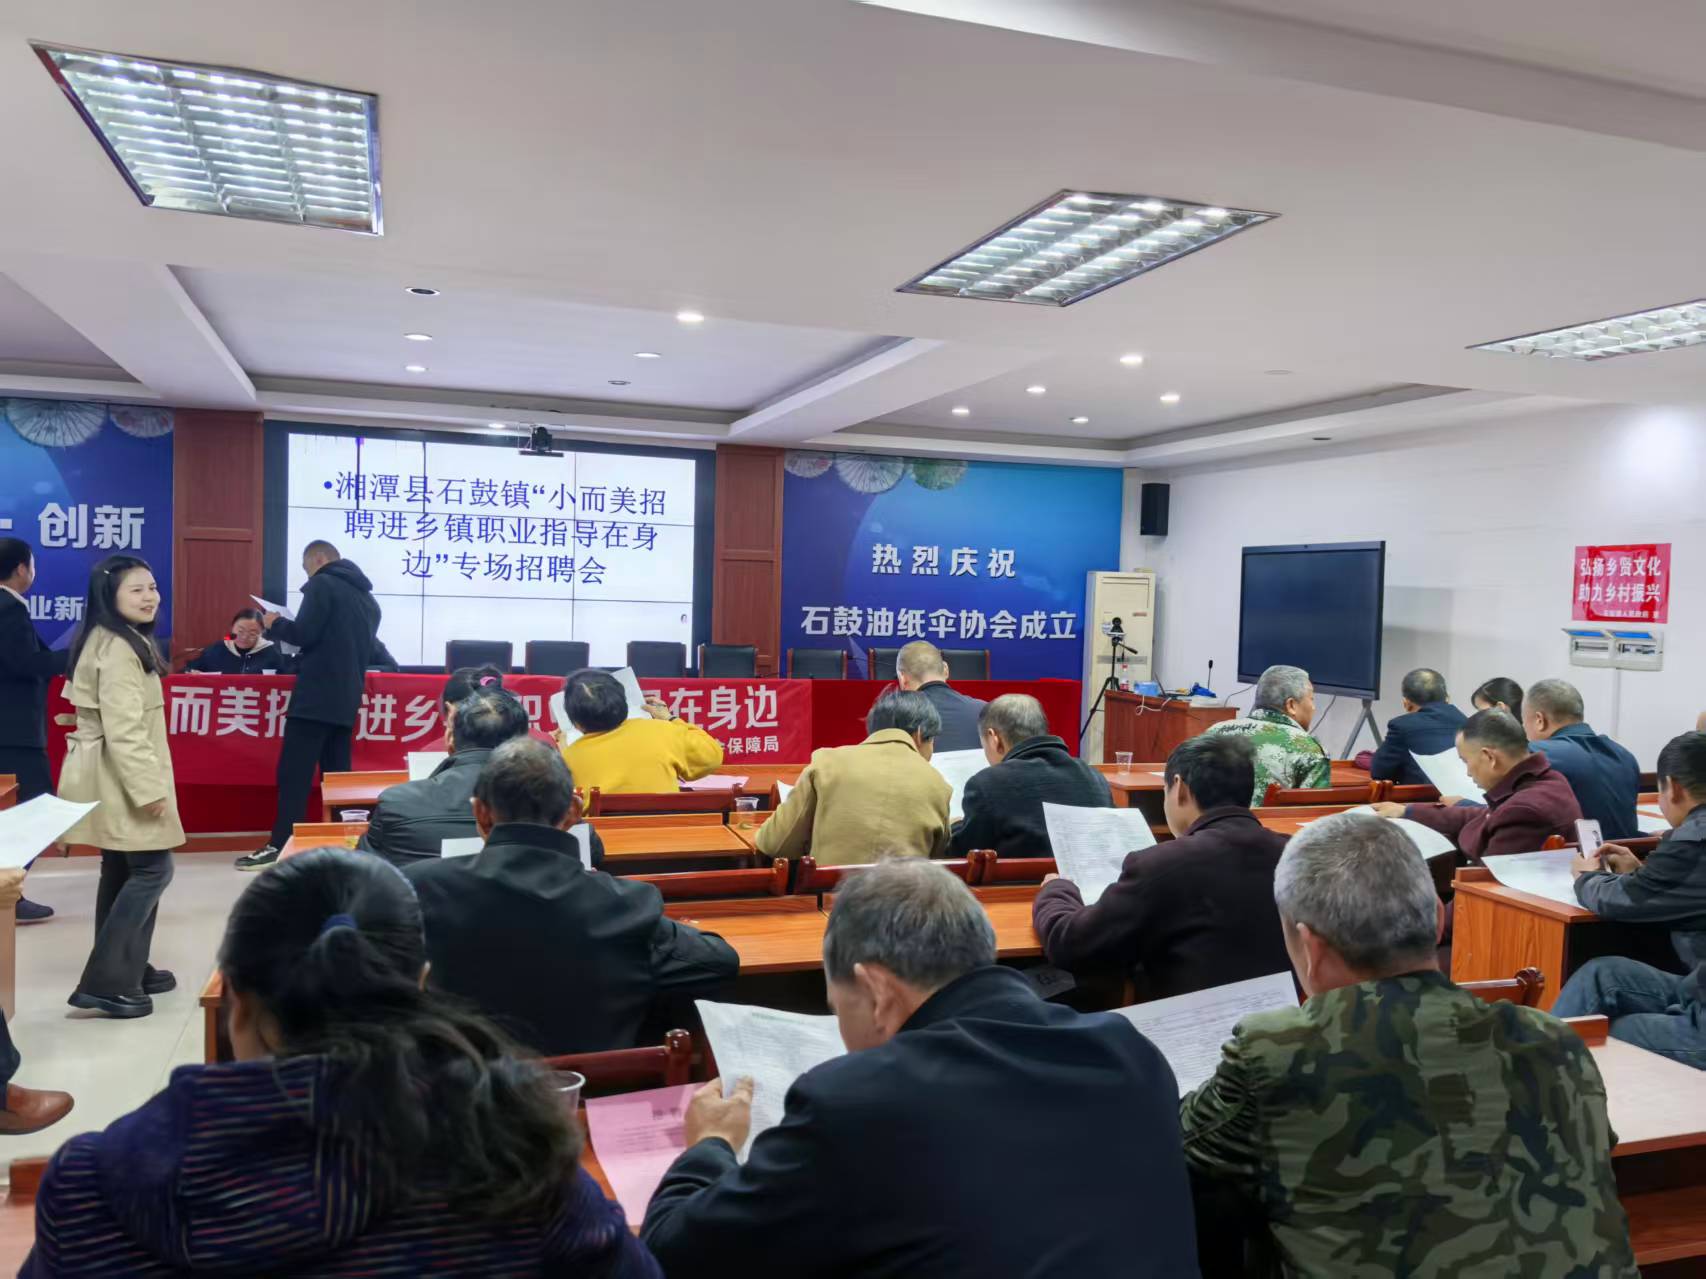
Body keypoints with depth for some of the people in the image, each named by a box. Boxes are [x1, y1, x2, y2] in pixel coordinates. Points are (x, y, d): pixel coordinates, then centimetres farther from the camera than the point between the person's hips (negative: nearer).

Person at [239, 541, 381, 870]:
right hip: (347, 698, 8)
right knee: (336, 772, 9)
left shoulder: (323, 584, -6)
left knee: (294, 772, -6)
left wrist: (275, 624, 3)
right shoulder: (368, 598, 18)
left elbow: (304, 634, -14)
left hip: (316, 695, -8)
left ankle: (280, 847, -7)